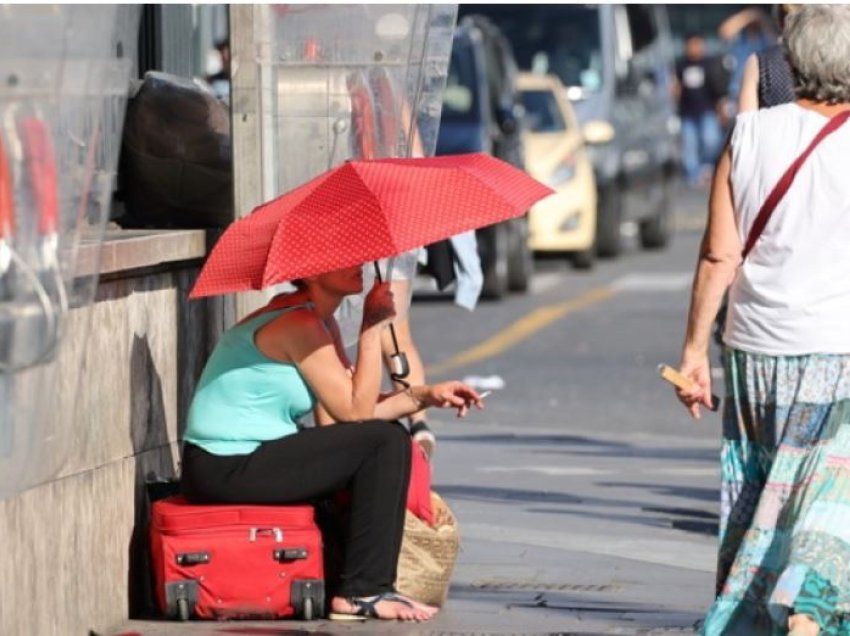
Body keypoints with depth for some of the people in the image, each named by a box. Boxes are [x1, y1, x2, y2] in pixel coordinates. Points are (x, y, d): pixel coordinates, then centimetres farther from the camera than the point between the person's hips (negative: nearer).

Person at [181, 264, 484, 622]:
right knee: (386, 442, -12)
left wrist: (425, 395, 2)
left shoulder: (321, 322, 13)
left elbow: (342, 413, 9)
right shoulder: (298, 324, -17)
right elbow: (355, 412, -17)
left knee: (389, 436, 16)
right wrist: (372, 328, -14)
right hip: (227, 470, -11)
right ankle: (363, 593, -8)